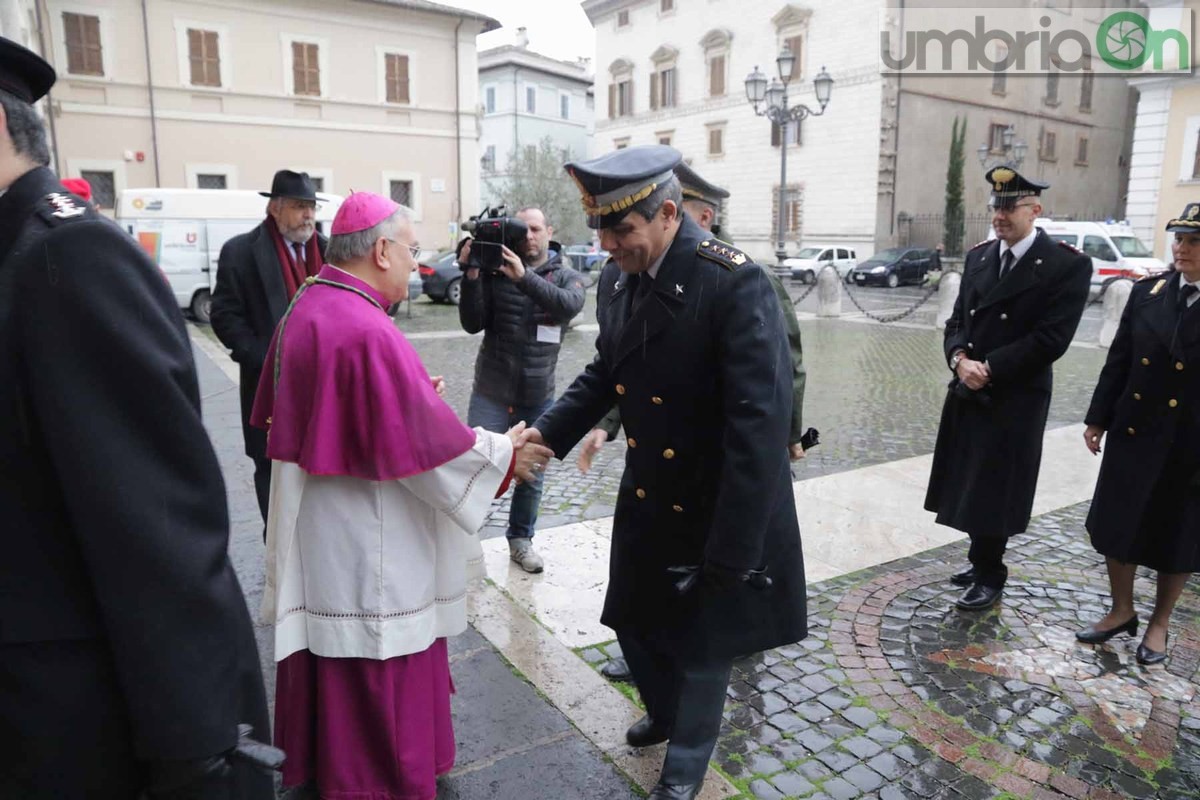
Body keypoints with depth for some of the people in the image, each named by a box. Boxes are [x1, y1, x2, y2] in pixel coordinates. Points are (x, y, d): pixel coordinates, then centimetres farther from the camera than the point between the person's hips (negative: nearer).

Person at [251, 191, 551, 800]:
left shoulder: (306, 309, 4)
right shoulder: (367, 331, -26)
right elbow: (428, 444, -23)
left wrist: (409, 397, 15)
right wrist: (504, 454, -8)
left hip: (320, 531, 10)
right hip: (367, 546, -10)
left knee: (330, 669, 26)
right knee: (375, 680, 10)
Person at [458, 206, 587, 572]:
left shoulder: (568, 277, 1)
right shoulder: (495, 271, -2)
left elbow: (570, 305, -23)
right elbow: (473, 324, -8)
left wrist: (524, 276, -34)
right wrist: (472, 276, -21)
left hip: (538, 397, 2)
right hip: (491, 393, -1)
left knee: (532, 475, 12)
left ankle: (521, 539, 32)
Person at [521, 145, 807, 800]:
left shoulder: (734, 283, -26)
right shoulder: (616, 279, -3)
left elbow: (760, 423, -27)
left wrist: (731, 553, -25)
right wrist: (548, 432, -5)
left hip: (717, 506, -6)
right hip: (647, 496, 6)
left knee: (702, 641, 15)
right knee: (636, 620, 22)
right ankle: (665, 713, 54)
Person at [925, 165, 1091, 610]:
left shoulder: (1068, 265, -9)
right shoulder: (978, 257, 10)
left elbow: (1051, 339, -15)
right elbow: (957, 321, 10)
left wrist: (989, 368, -16)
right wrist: (960, 359, -10)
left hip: (1015, 400, -5)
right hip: (967, 394, 6)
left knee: (994, 492, 2)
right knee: (970, 487, 13)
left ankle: (990, 576, 19)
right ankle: (982, 563, 30)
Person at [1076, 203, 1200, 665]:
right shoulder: (1146, 293, 1)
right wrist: (1098, 418, 5)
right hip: (1134, 432, 3)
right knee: (1116, 524, 9)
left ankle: (1159, 623, 30)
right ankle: (1121, 611, 29)